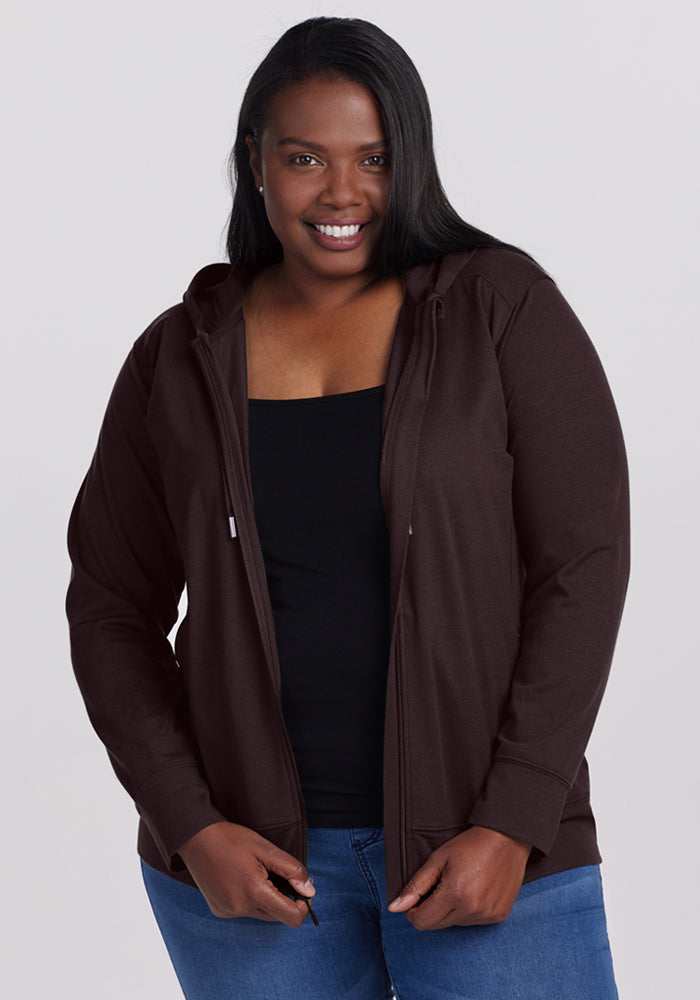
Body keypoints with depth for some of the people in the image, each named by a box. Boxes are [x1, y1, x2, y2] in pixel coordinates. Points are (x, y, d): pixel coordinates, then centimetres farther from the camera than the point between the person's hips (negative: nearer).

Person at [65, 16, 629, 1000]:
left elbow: (585, 564, -6)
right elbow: (112, 607, 7)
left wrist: (514, 824, -12)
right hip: (255, 853, 2)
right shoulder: (180, 358, 4)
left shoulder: (501, 306, -3)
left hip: (485, 845, -2)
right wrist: (192, 828, -4)